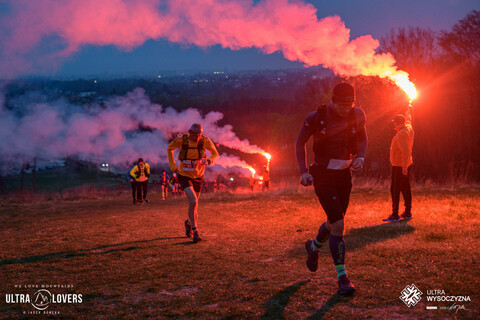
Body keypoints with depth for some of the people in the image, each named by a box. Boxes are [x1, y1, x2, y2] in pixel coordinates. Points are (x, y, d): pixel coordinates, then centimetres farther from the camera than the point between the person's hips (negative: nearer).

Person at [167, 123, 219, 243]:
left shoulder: (205, 141, -15)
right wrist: (173, 166, 0)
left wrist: (208, 160, -22)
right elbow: (169, 149, 6)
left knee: (194, 204, 13)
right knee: (193, 201, -22)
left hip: (197, 176, 3)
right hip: (184, 176, -3)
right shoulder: (180, 140, -16)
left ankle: (189, 223, 45)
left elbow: (215, 154, 0)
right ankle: (195, 231, -10)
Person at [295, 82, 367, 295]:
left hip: (344, 176, 5)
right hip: (323, 176, -5)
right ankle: (342, 278, -2)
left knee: (334, 223, 16)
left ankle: (314, 247, 50)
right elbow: (300, 142, 0)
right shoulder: (316, 118, -14)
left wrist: (360, 158, -7)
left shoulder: (357, 115, -4)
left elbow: (362, 139, 14)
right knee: (338, 225, -13)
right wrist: (304, 172, -9)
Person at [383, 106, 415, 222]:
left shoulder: (401, 134, -20)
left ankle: (395, 215, -8)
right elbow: (408, 119, 31)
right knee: (405, 188, 13)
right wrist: (409, 110, 50)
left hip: (399, 166, -10)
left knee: (395, 189, -8)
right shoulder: (409, 128, 8)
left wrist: (404, 167, -27)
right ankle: (408, 213, 18)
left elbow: (405, 151, -27)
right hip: (406, 164, 10)